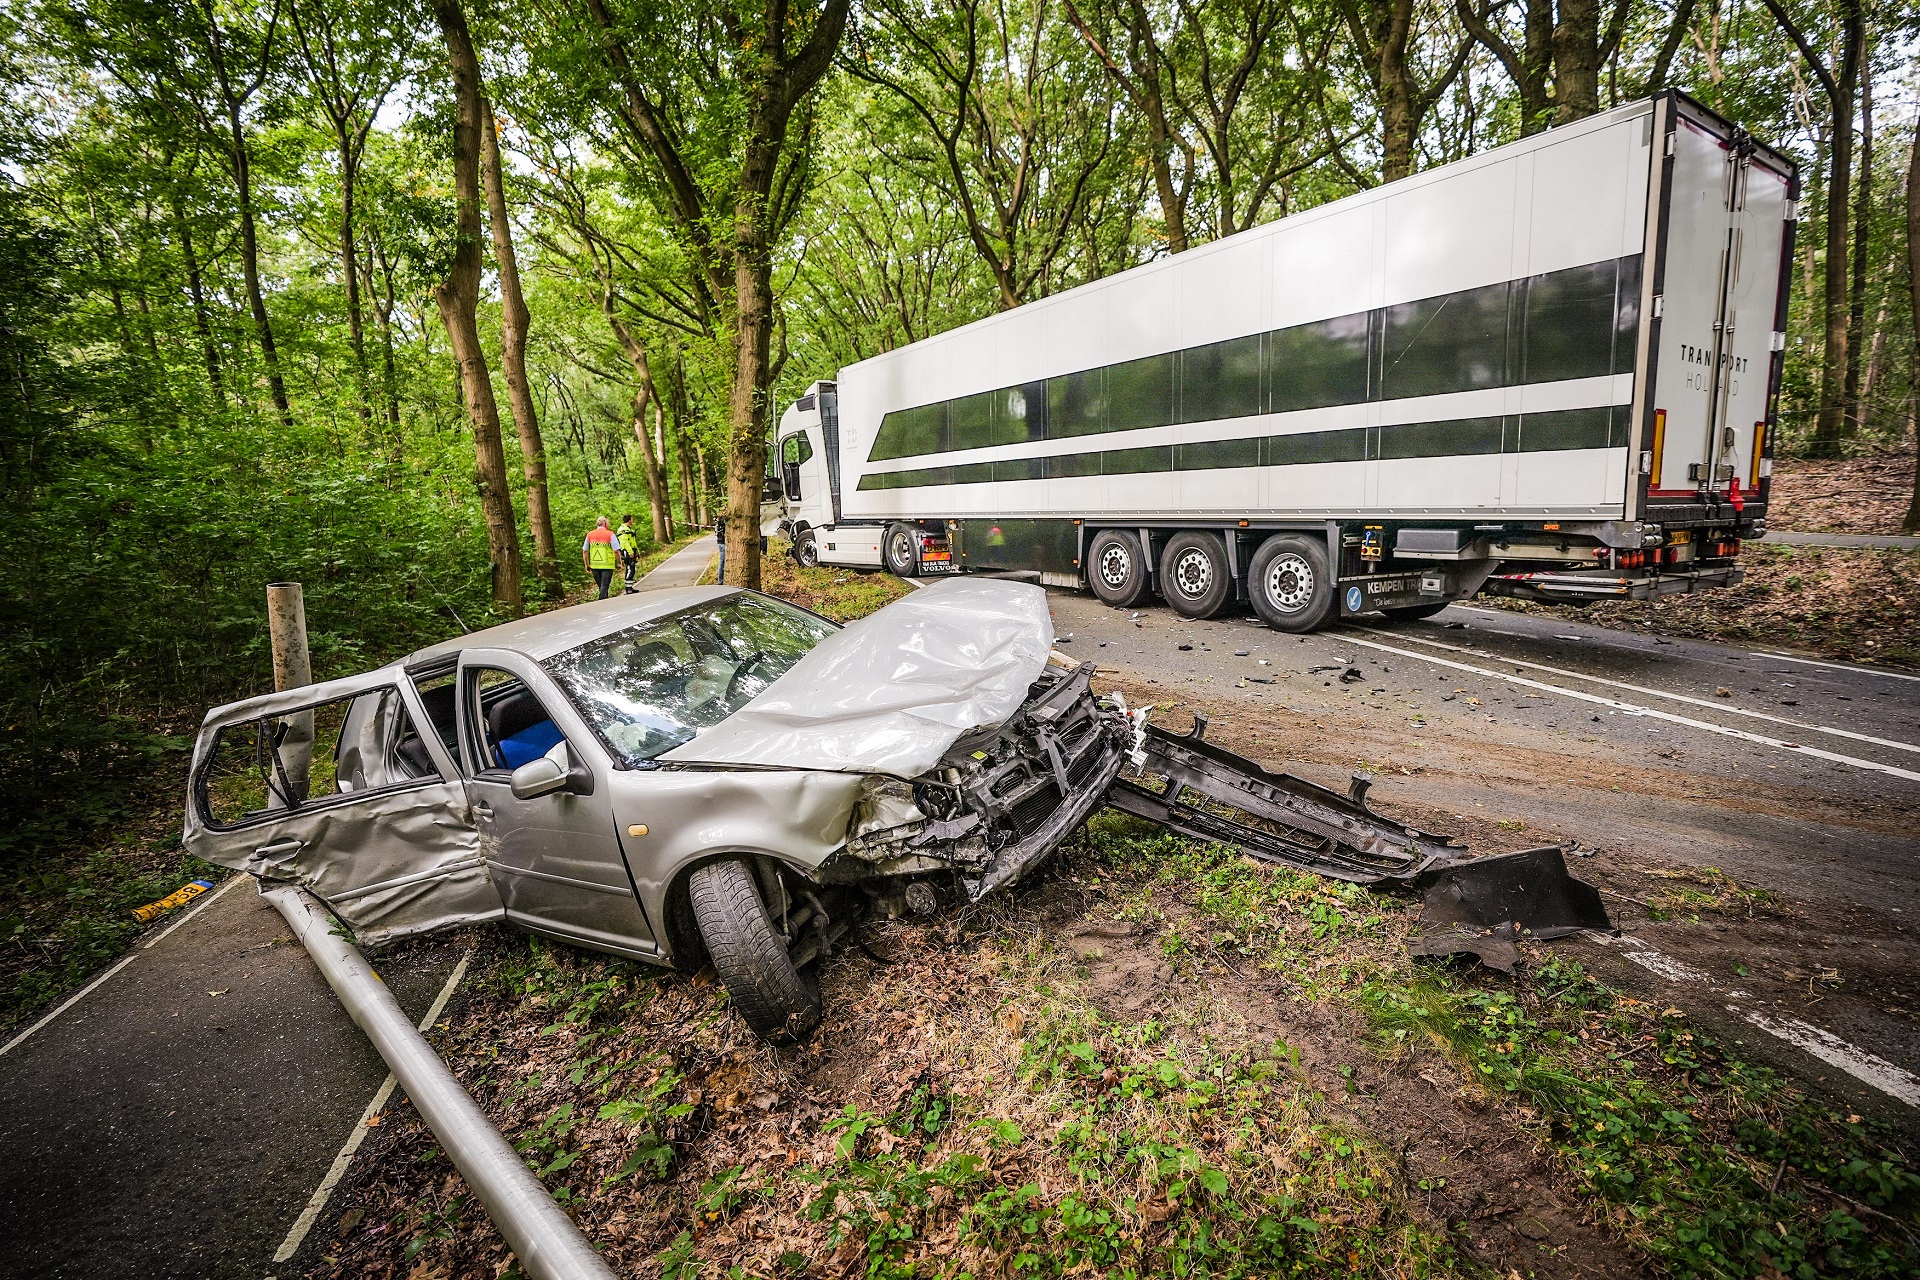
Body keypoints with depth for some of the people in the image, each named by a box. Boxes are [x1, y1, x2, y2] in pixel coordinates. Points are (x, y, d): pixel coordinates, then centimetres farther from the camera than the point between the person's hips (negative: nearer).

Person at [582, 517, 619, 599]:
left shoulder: (590, 535, 6)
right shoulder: (610, 534, -7)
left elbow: (585, 551, 8)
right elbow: (616, 551, -11)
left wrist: (587, 565, 16)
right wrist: (619, 563, 1)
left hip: (594, 565, 4)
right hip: (607, 565, -4)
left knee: (601, 586, 17)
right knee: (604, 586, -2)